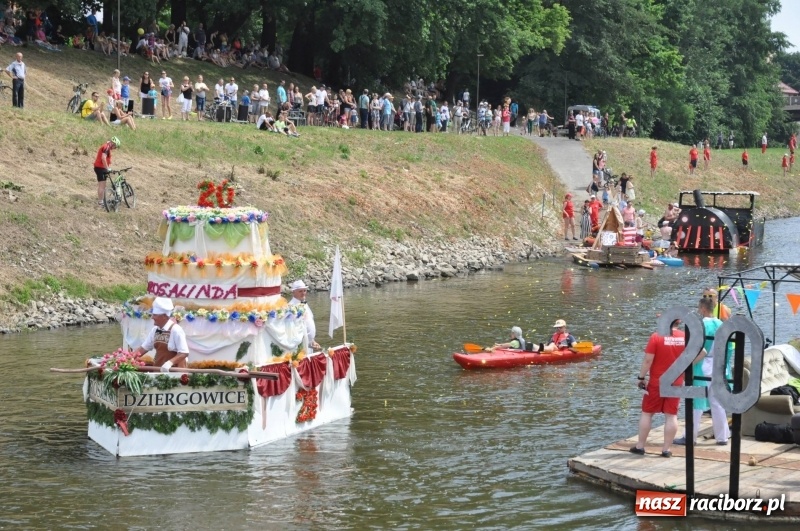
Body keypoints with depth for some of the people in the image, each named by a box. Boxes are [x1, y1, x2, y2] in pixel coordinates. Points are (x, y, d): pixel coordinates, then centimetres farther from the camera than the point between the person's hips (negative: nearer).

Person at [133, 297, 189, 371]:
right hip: (158, 369, 6)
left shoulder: (176, 330, -16)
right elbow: (144, 348, 10)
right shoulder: (155, 330, 4)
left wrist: (170, 362, -31)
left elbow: (184, 353, -18)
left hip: (174, 370, -6)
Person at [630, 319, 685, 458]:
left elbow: (648, 360, -14)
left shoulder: (656, 337, -13)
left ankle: (640, 446, 13)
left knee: (647, 413, 9)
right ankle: (666, 449, 6)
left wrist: (641, 377, -3)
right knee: (671, 415, 5)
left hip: (656, 382, -2)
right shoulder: (685, 337, -2)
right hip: (676, 383, 2)